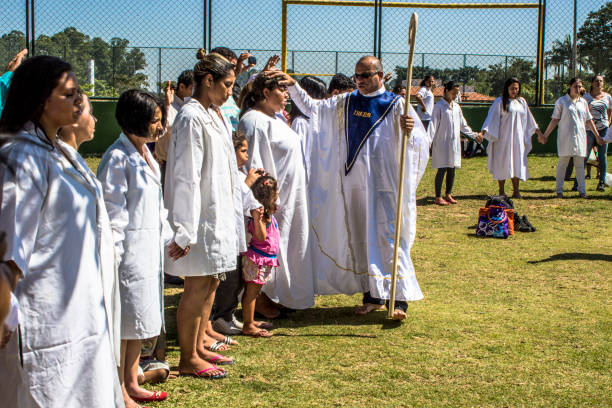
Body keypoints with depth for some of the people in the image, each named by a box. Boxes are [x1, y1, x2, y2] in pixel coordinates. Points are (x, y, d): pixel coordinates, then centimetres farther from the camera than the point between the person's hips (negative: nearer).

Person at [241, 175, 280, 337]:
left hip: (263, 259, 10)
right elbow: (261, 236, -27)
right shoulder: (262, 215, -20)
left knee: (251, 291, 17)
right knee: (252, 291, -4)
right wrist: (257, 219, -40)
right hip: (258, 258, -10)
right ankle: (248, 326, 1)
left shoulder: (265, 213, 11)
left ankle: (250, 321, 28)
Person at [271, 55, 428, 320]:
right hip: (354, 184, 5)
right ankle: (373, 295, 19)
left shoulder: (396, 105, -4)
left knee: (388, 238, -7)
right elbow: (311, 107, 12)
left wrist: (409, 131, -33)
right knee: (361, 239, 9)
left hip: (384, 184, -5)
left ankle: (399, 298, -3)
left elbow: (420, 142, -11)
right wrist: (293, 86, -1)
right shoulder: (345, 103, 10)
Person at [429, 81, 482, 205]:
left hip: (454, 142, 6)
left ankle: (448, 195, 18)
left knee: (452, 169, 7)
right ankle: (438, 197, 0)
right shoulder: (439, 106, -6)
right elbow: (433, 124, -11)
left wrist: (474, 135, 25)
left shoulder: (456, 107, 13)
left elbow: (463, 124, 22)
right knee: (442, 169, -6)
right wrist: (429, 139, -21)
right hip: (442, 143, -6)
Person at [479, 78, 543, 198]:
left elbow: (529, 119, 21)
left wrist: (538, 132, 21)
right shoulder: (500, 102, -4)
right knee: (502, 164, -2)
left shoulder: (522, 102, 11)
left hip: (518, 139, 4)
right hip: (503, 139, -4)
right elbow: (491, 118, -9)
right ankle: (501, 192, 6)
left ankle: (516, 191, 9)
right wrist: (483, 132, -21)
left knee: (517, 164, 3)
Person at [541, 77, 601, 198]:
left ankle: (582, 190, 9)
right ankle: (559, 190, 6)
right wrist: (545, 135, -4)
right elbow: (555, 120, 1)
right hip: (565, 137, -3)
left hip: (580, 137, 3)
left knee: (580, 164, 4)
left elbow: (589, 120, 18)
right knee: (562, 163, -1)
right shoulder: (561, 101, 0)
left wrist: (597, 136, 18)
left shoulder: (583, 102, 12)